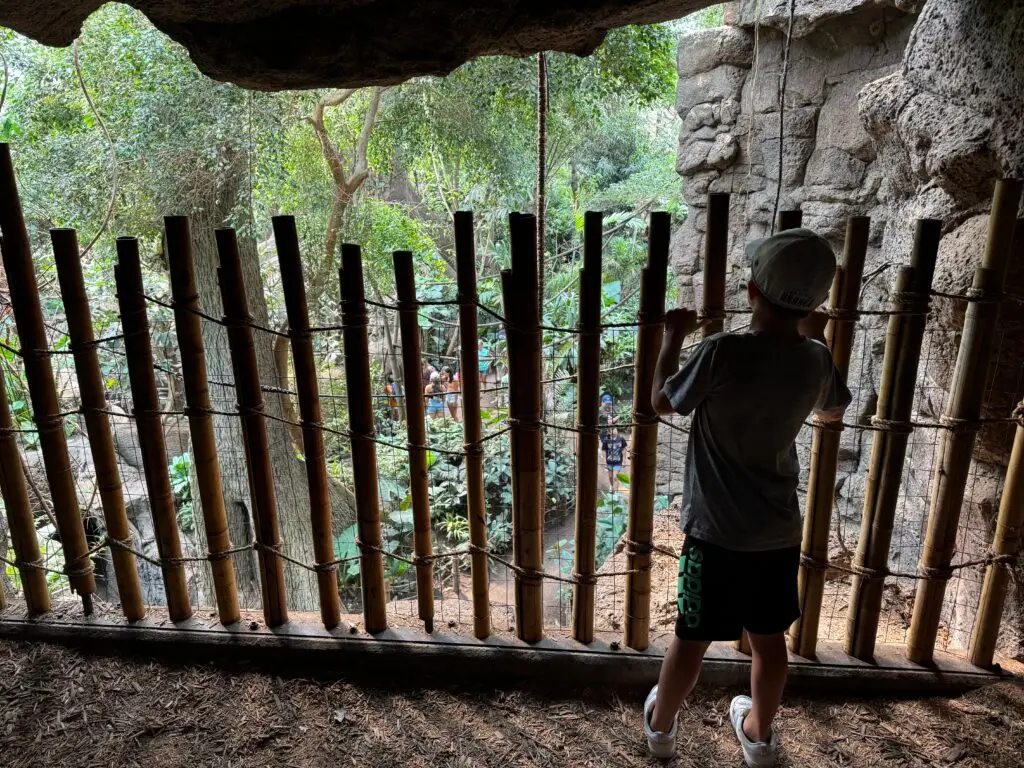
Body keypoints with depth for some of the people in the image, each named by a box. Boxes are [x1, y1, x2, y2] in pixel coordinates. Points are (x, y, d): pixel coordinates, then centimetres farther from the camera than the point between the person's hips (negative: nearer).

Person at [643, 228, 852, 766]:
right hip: (780, 533, 5)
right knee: (769, 639, 21)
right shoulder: (816, 360, -4)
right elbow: (834, 411, 19)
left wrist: (673, 339, 6)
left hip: (718, 533, -4)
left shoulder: (724, 352, -22)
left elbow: (662, 402, -7)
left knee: (691, 639, 13)